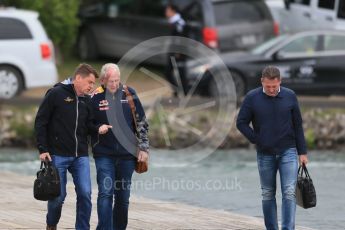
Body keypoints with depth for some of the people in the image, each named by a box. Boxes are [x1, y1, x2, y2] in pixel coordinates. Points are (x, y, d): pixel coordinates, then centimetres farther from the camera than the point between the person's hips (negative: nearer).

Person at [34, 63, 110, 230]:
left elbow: (88, 123, 15)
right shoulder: (56, 94, -7)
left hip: (80, 156, 5)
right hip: (58, 155, -5)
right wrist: (42, 149, -10)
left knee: (85, 194, -5)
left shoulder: (86, 100, 10)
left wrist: (98, 128, -9)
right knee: (58, 195, 1)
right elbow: (41, 122, -5)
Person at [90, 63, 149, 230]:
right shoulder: (95, 97, -5)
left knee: (123, 197, 9)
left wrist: (143, 148, 4)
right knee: (105, 194, -13)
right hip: (104, 155, -2)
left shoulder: (129, 94, 2)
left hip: (127, 154, 2)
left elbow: (142, 123, 8)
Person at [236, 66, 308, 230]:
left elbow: (298, 126, 3)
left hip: (288, 151, -1)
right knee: (267, 194, 8)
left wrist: (302, 152, 2)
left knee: (289, 193, -10)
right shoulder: (252, 98, -5)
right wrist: (257, 140, -6)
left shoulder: (290, 96, -2)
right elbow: (241, 123, 1)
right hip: (265, 154, 1)